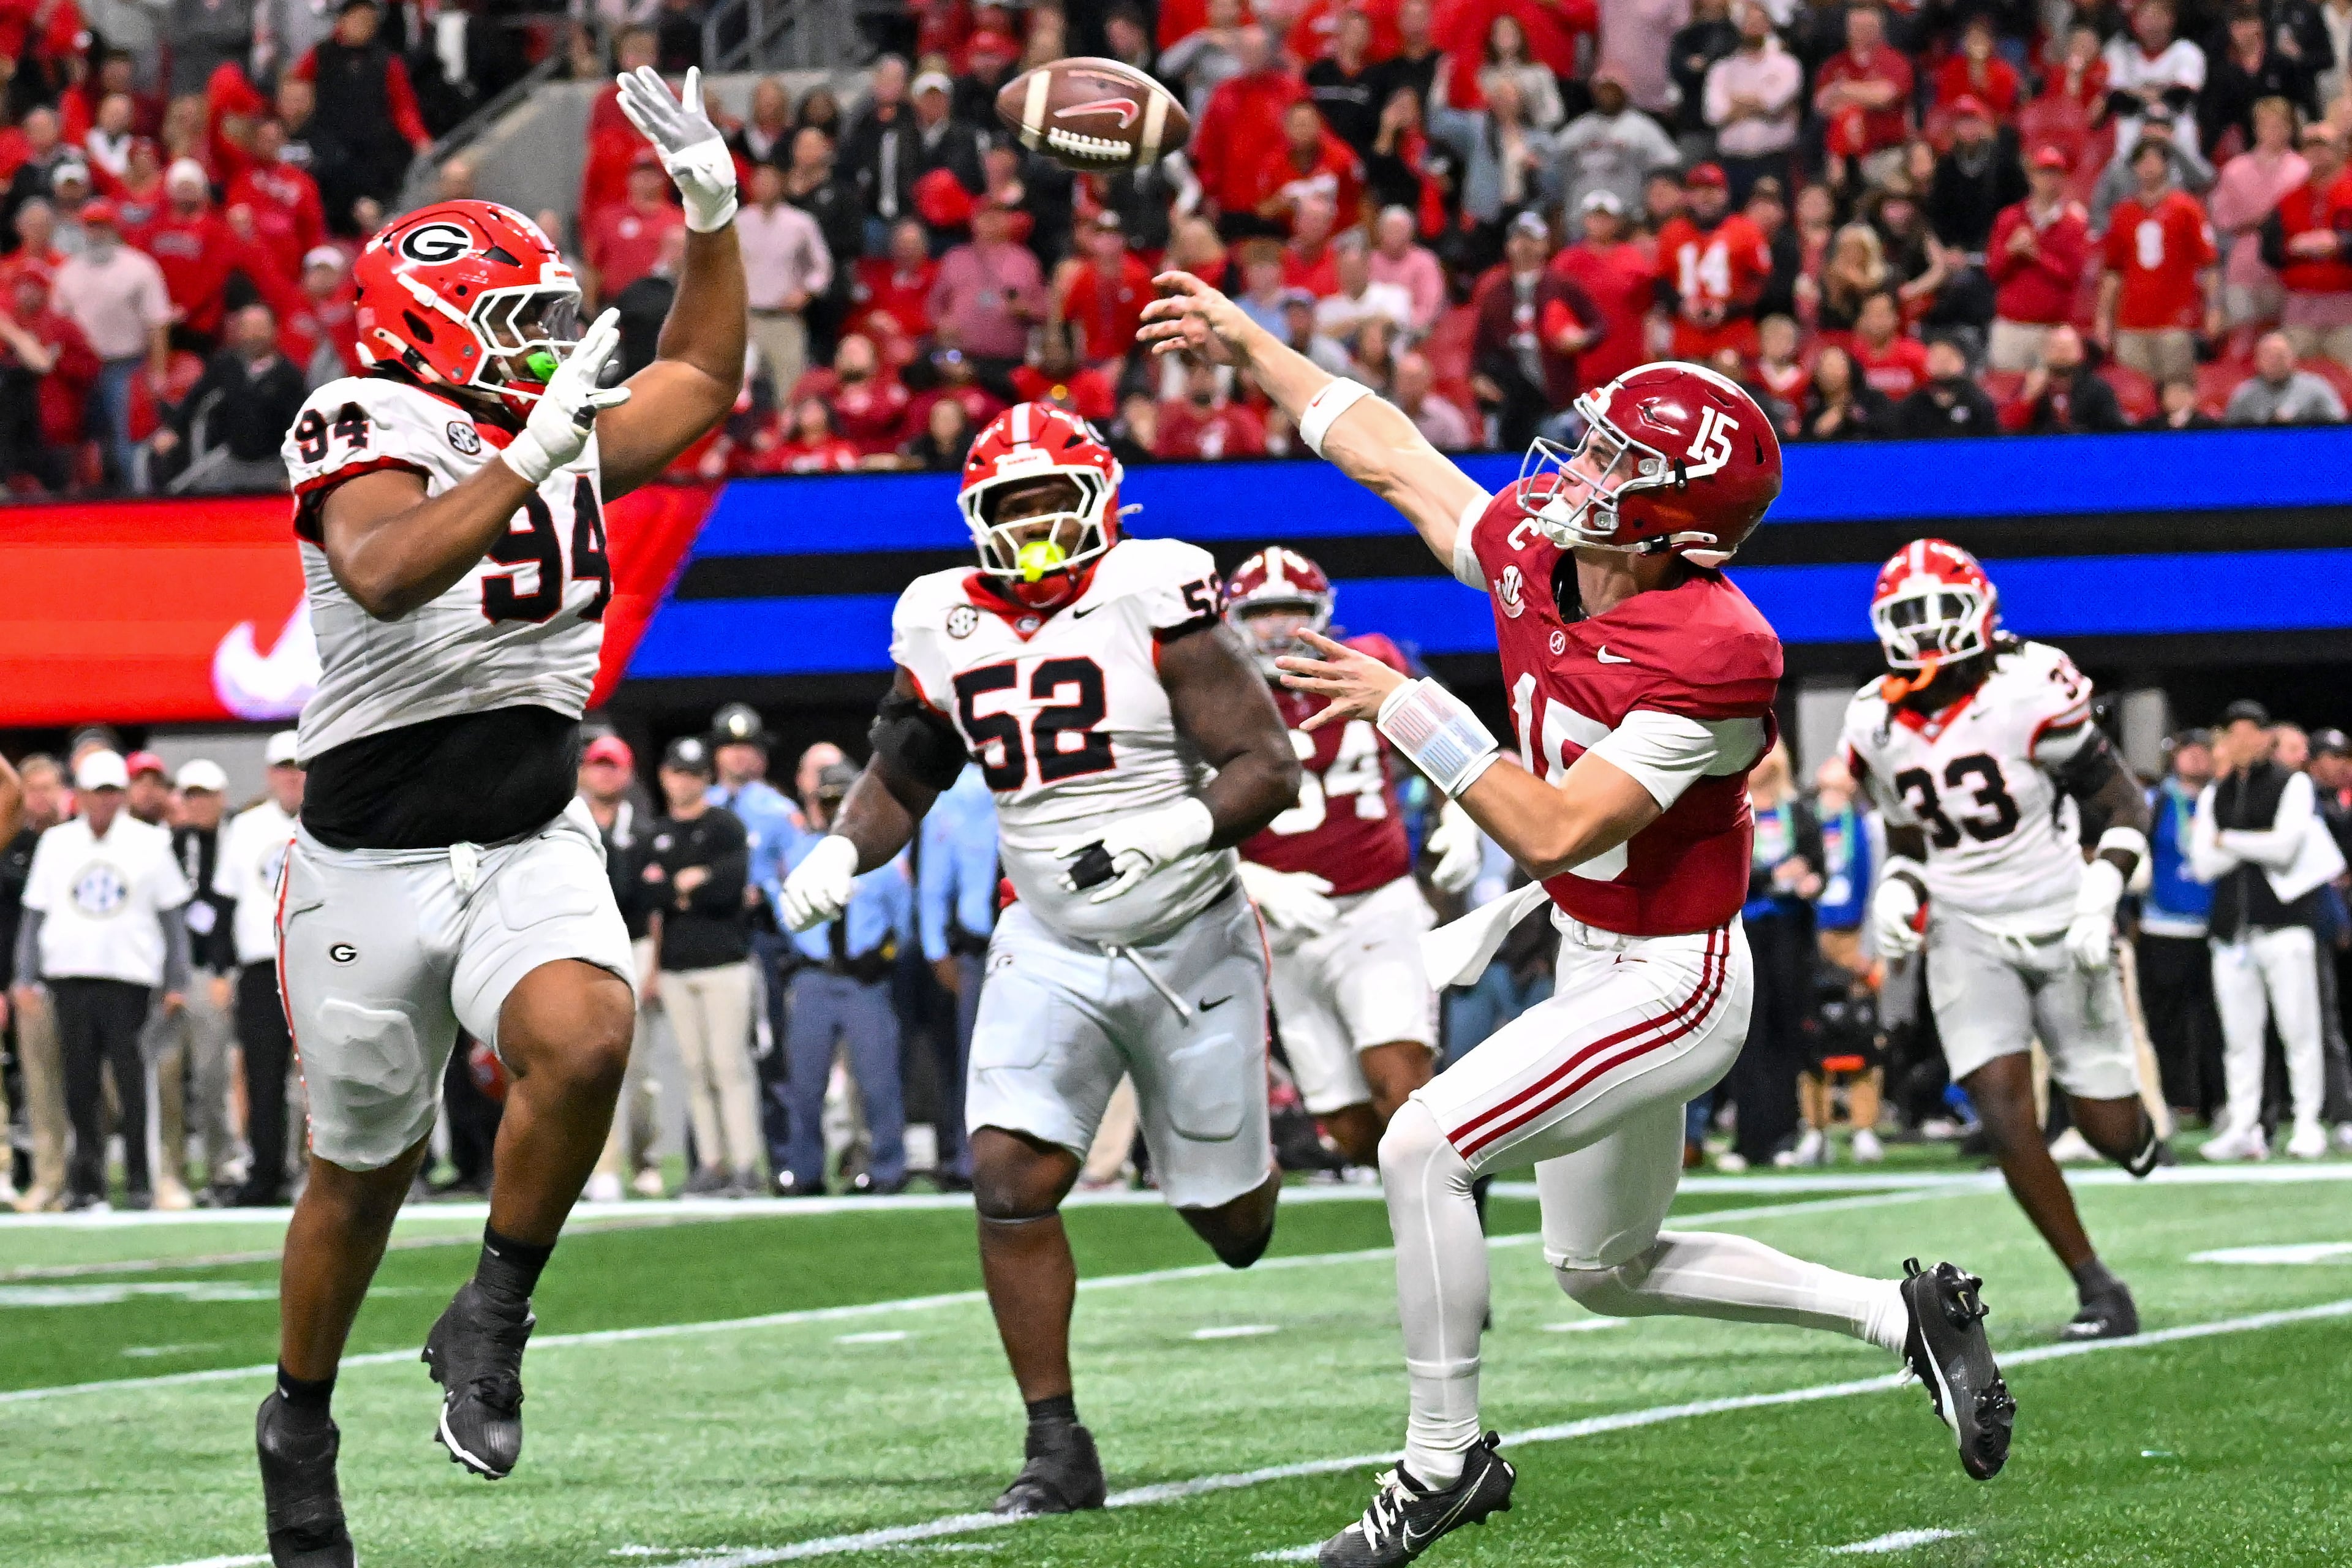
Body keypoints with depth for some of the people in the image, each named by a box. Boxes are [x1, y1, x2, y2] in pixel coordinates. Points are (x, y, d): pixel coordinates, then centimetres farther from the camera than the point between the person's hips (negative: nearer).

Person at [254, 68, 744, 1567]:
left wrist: (713, 208, 14)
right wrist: (531, 459, -37)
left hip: (536, 849, 4)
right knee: (365, 1169, 9)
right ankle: (301, 1420, 34)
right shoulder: (367, 432, -14)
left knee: (586, 1041, -27)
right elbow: (383, 572, -34)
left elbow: (702, 379, 25)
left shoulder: (567, 443, 8)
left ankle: (491, 1326, -7)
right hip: (375, 861, -4)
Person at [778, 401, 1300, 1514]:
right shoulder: (947, 633, 0)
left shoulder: (1149, 602, -15)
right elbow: (901, 779, 15)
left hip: (1189, 936, -3)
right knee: (1011, 1178, -16)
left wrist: (1166, 836, -33)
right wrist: (841, 852, -5)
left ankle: (1251, 1160, 48)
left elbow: (1271, 769, -18)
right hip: (1050, 949, 3)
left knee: (1226, 1212, 8)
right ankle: (1057, 1449, -6)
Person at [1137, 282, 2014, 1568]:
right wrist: (1248, 343, 14)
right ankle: (1903, 1315, 31)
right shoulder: (1529, 551, -6)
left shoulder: (1710, 660, -29)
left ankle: (1445, 1460, -5)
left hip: (1666, 986, -9)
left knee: (1422, 1147, -19)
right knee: (1607, 1273, 21)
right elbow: (1390, 457, 10)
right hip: (1594, 962, 10)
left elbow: (1553, 833, -31)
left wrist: (1411, 713, -26)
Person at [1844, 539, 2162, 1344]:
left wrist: (2098, 899, -20)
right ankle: (2097, 1289, -4)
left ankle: (2141, 1134, 41)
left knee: (2107, 1128, 1)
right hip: (1965, 935, 3)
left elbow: (2122, 804, -8)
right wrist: (1898, 888, -4)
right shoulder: (1877, 725, 0)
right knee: (2004, 1114, -15)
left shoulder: (2029, 695, -15)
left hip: (2060, 925, -3)